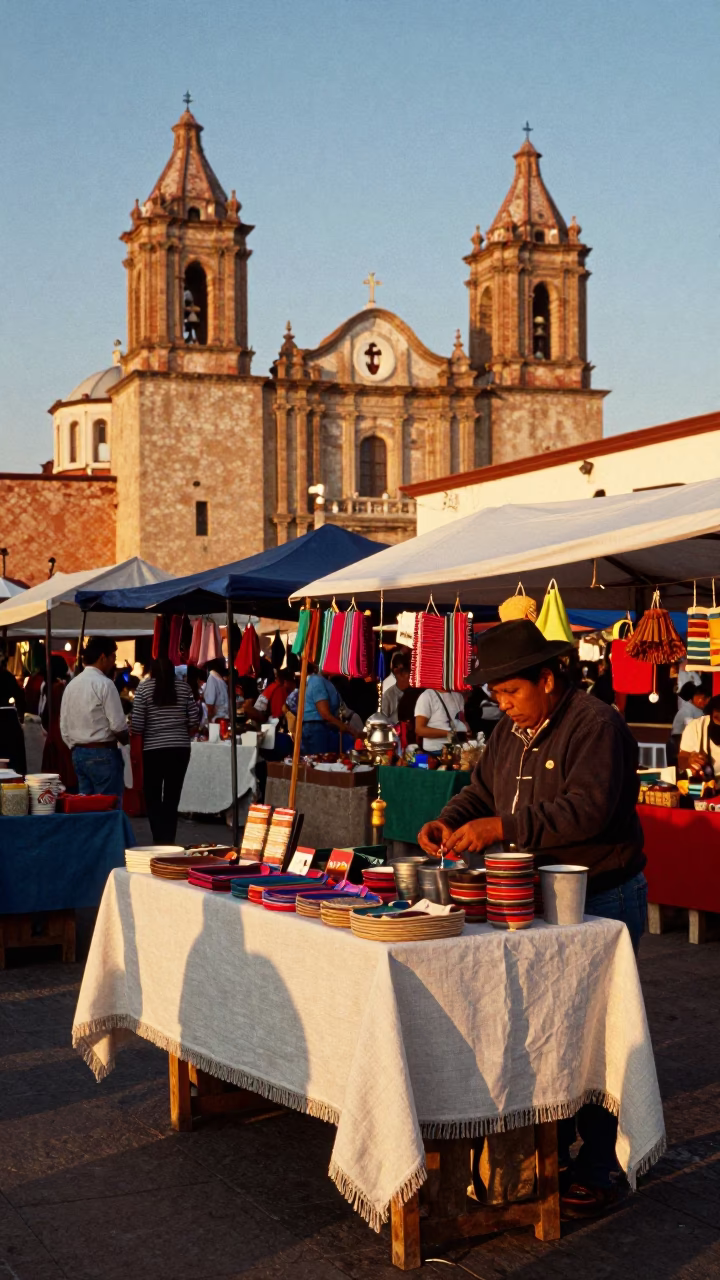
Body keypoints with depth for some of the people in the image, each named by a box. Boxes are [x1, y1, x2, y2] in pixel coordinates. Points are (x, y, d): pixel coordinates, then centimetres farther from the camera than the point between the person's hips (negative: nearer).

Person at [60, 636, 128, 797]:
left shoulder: (72, 685, 8)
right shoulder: (104, 684, -13)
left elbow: (64, 727, 11)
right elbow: (118, 725, -15)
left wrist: (76, 750, 19)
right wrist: (126, 740, 4)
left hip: (77, 753, 7)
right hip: (102, 753, -7)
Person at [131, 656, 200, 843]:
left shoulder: (144, 688, -3)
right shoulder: (183, 686, 5)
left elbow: (137, 724, -7)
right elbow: (194, 720, 2)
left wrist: (135, 737, 14)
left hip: (153, 749, -2)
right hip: (180, 748, 2)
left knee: (152, 797, 7)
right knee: (172, 797, 7)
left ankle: (160, 841, -2)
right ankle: (169, 842, 6)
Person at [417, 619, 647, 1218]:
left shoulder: (596, 726, -17)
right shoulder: (513, 730, 11)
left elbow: (587, 809, -27)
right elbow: (483, 788, 18)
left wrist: (502, 826, -30)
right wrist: (450, 821, -3)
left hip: (603, 900, -8)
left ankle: (598, 1169, 7)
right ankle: (551, 1151, 25)